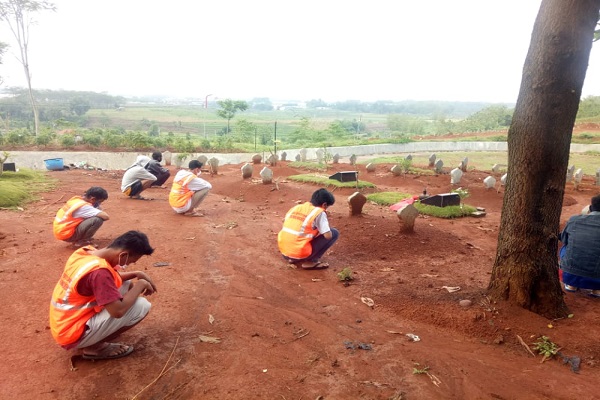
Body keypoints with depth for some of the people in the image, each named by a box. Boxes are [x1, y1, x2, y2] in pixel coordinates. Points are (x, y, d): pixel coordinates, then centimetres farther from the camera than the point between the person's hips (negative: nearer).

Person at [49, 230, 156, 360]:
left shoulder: (86, 251, -3)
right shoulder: (99, 271, -30)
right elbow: (118, 311, -29)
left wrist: (136, 274, 2)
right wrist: (140, 285, -15)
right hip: (73, 334, -9)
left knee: (126, 284, 10)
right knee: (142, 306, -16)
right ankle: (94, 347, -2)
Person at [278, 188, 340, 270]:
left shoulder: (296, 207, 11)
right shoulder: (319, 213, -7)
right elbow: (328, 236, -11)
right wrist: (326, 228, 14)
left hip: (284, 252, 7)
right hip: (300, 254, -7)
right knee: (334, 233, 3)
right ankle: (311, 261, 1)